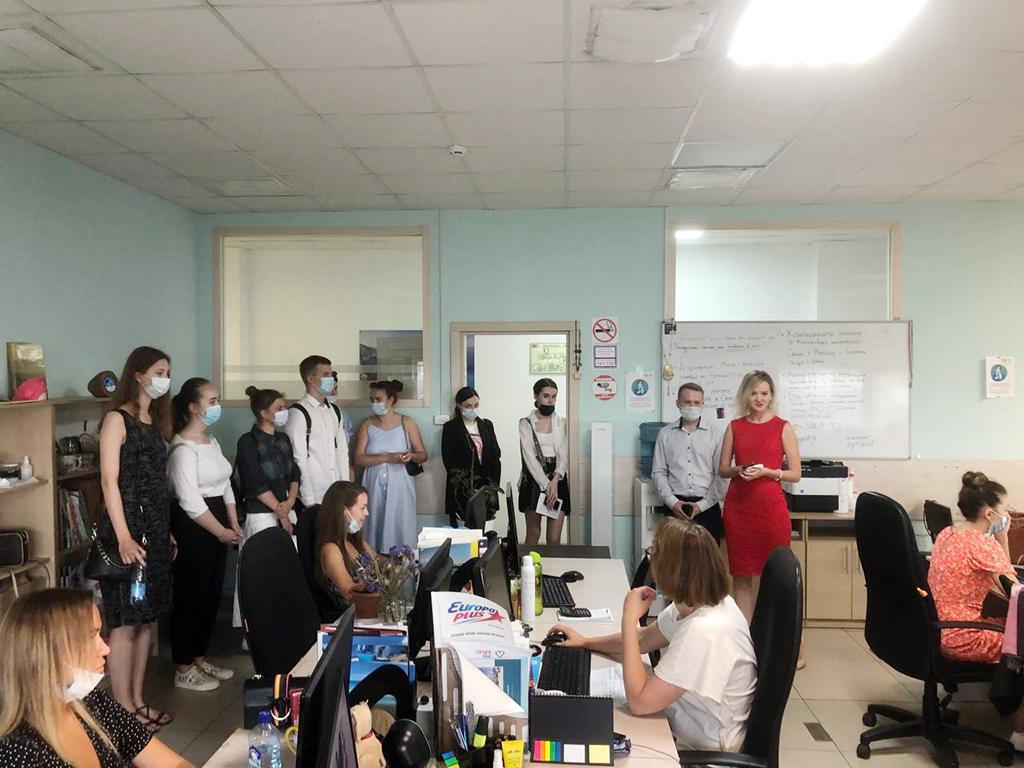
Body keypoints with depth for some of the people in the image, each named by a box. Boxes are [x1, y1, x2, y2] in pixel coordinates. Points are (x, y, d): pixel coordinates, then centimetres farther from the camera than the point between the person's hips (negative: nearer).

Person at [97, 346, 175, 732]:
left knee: (146, 618, 13)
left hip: (155, 530, 8)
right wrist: (123, 537, -20)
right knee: (125, 623, -1)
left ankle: (138, 701, 23)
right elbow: (109, 481, -14)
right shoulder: (117, 419, -8)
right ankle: (124, 710, 9)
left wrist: (166, 530, 14)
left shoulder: (153, 421, 14)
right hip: (127, 530, -8)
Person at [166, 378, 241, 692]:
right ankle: (184, 671, 15)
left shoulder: (212, 442, 13)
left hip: (217, 528, 9)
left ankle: (199, 659, 30)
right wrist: (221, 531, -15)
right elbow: (190, 500, -21)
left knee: (212, 596, 15)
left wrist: (234, 524, 9)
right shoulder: (183, 448, -16)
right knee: (191, 597, 1)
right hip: (192, 529, -9)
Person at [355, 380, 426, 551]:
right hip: (374, 486, 1)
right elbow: (359, 459, -5)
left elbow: (423, 455, 5)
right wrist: (388, 457, -16)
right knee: (375, 527, -1)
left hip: (400, 486, -1)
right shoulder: (366, 426, 4)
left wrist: (411, 456, -17)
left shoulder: (407, 423, 2)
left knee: (401, 528, -2)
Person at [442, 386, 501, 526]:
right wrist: (465, 488, -12)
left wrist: (494, 484, -1)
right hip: (461, 491, -3)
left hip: (485, 487, 4)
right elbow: (449, 461, -4)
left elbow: (496, 456, 11)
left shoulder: (487, 425, 14)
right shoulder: (450, 428, 2)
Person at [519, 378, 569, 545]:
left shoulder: (561, 423, 9)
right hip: (534, 480, -2)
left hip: (558, 480, 2)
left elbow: (564, 455, 0)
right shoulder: (526, 423, 3)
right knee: (533, 534, 2)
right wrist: (545, 485, -15)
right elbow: (529, 456, -7)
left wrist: (555, 481, -16)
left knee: (554, 539, -2)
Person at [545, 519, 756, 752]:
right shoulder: (697, 602, -7)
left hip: (699, 752, -7)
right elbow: (645, 638, 11)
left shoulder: (705, 632, -35)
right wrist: (585, 642, 8)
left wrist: (629, 619, -26)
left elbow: (639, 702, -30)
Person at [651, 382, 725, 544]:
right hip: (675, 506, 1)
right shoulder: (665, 433, 9)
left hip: (707, 506, -1)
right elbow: (658, 472, 8)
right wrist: (672, 501, -4)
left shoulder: (715, 434, 4)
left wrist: (703, 505, -6)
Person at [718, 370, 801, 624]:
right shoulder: (734, 427, 10)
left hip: (771, 505, -2)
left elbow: (795, 474, 2)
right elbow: (722, 469, 14)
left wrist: (765, 471, -12)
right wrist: (739, 469, -7)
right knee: (741, 575, 4)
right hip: (738, 505, 2)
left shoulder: (783, 427, 4)